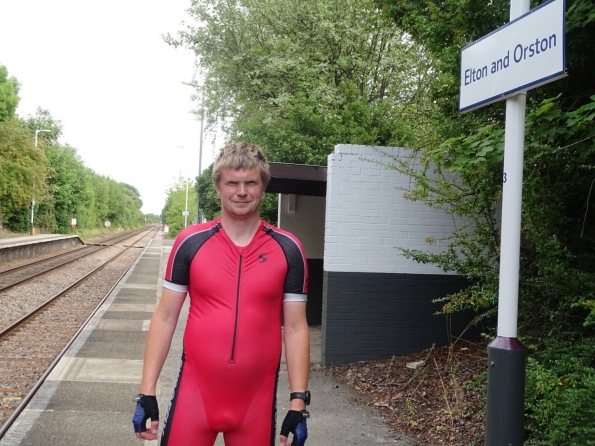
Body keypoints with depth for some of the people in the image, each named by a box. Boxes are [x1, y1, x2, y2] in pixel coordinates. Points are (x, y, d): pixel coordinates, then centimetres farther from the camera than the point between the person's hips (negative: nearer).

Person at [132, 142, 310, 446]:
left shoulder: (288, 249, -2)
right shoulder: (190, 242, -2)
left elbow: (295, 328, 0)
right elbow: (165, 317, 2)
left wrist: (298, 402, -4)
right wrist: (147, 391, -3)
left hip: (257, 399, 0)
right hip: (195, 393, 0)